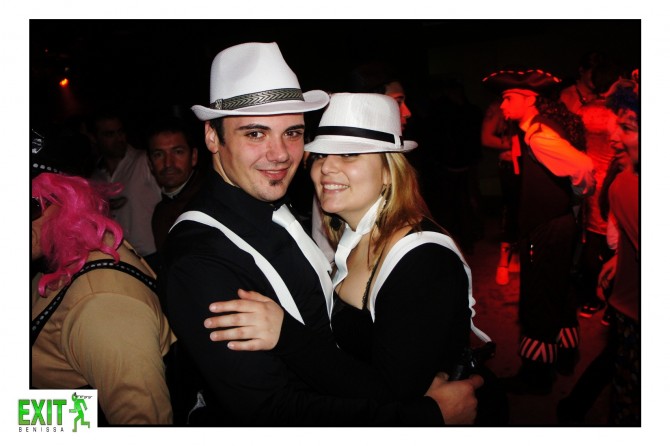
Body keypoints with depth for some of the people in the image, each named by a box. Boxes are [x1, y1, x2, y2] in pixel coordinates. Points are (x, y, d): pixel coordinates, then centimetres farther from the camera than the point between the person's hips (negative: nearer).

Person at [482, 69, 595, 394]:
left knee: (537, 299, 4)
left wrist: (583, 190, -14)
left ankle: (536, 374, 21)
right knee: (557, 294, 23)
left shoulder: (538, 135, -23)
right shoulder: (532, 131, 6)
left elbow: (583, 166, -31)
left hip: (547, 233, -10)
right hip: (558, 225, 10)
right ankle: (564, 355, 43)